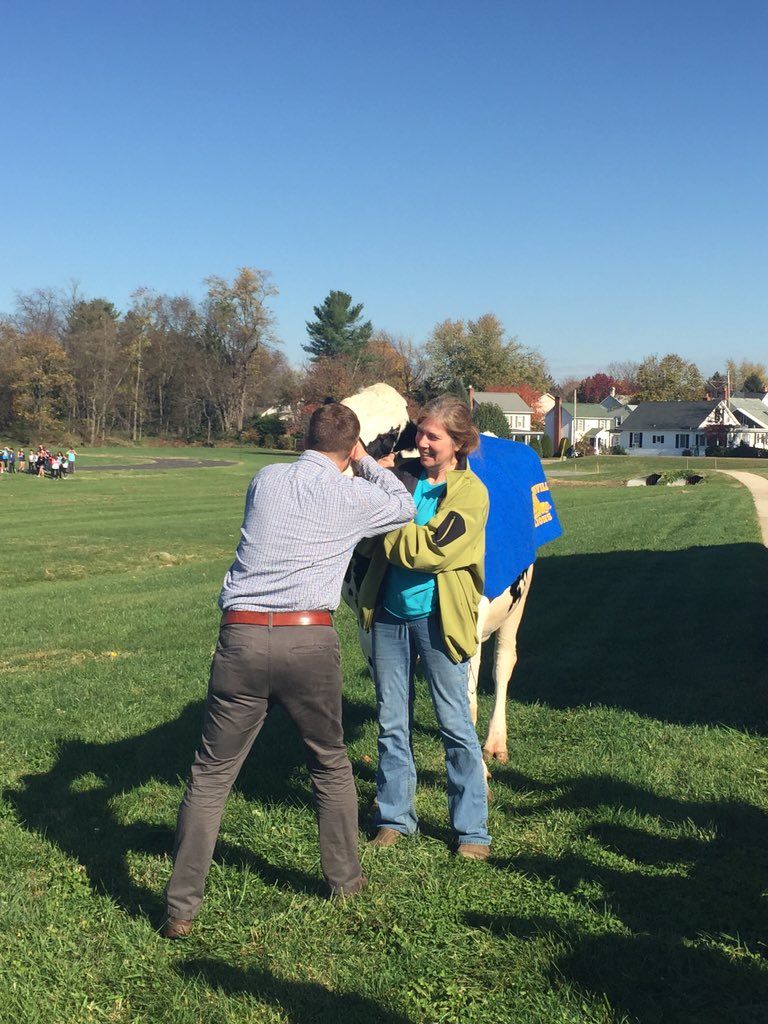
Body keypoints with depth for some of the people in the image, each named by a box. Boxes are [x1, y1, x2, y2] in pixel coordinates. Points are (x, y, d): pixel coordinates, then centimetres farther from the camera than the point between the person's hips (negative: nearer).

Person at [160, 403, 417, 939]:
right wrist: (365, 461, 33)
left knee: (211, 777, 8)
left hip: (242, 637, 1)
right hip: (310, 640, -1)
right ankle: (345, 879, 35)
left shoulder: (265, 480, 13)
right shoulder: (352, 496, 6)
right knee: (331, 764, 21)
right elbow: (406, 507, 26)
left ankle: (181, 910, 9)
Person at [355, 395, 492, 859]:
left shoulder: (471, 492, -8)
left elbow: (432, 551, -20)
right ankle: (395, 817, 26)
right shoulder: (401, 476, 5)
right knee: (392, 722, 12)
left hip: (436, 619, -4)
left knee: (455, 725, 3)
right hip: (388, 614, 4)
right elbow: (369, 541, 2)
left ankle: (473, 829, 14)